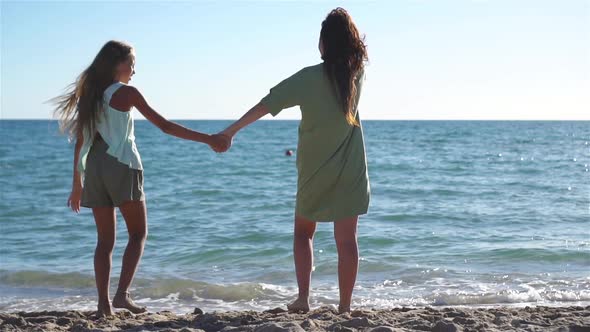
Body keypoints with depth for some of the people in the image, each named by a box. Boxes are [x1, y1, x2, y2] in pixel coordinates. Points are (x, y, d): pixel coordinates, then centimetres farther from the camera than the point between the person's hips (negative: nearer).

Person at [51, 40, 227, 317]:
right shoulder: (126, 93, -4)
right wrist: (208, 139, -8)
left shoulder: (89, 94, 13)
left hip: (94, 170, 6)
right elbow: (165, 126, -9)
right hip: (122, 167, -5)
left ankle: (104, 304, 4)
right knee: (138, 234, 6)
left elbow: (81, 141, 13)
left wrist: (77, 184, 18)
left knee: (105, 240, 9)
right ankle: (122, 294, -9)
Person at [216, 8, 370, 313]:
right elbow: (356, 50, 24)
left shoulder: (310, 77, -12)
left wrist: (231, 131, -10)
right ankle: (344, 306, 2)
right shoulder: (357, 72, -2)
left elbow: (266, 105, -14)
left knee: (303, 232, 16)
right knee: (346, 239, 1)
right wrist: (343, 23, 18)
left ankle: (303, 298, 5)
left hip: (314, 171, -1)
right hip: (350, 171, 2)